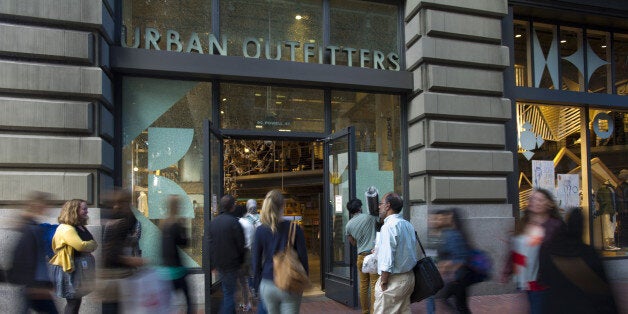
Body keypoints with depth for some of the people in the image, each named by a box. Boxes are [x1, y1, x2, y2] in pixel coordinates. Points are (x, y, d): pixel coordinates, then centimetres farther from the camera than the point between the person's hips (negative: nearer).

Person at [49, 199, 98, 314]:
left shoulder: (81, 227, 12)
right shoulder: (66, 228, -19)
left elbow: (93, 245, 13)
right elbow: (81, 246, -29)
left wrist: (89, 246, -8)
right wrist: (92, 244, -10)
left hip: (80, 267, 10)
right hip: (69, 269, -10)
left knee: (76, 300, 17)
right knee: (74, 301, -4)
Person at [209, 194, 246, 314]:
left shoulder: (213, 222, 4)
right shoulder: (233, 222, -16)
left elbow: (211, 244, 8)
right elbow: (241, 245, -12)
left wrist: (212, 263, 14)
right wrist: (242, 261, 3)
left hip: (219, 263, 6)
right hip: (231, 263, -6)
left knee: (227, 291, 20)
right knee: (229, 293, 2)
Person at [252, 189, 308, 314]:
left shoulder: (260, 231, -4)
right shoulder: (294, 229, -9)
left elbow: (256, 261, 1)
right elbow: (303, 257, -5)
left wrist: (258, 283, 13)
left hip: (267, 285, 2)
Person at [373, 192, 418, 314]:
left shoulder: (389, 226, -18)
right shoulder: (408, 225, 10)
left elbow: (387, 261, -22)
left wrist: (383, 282, -16)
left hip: (394, 280, -9)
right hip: (409, 276, 9)